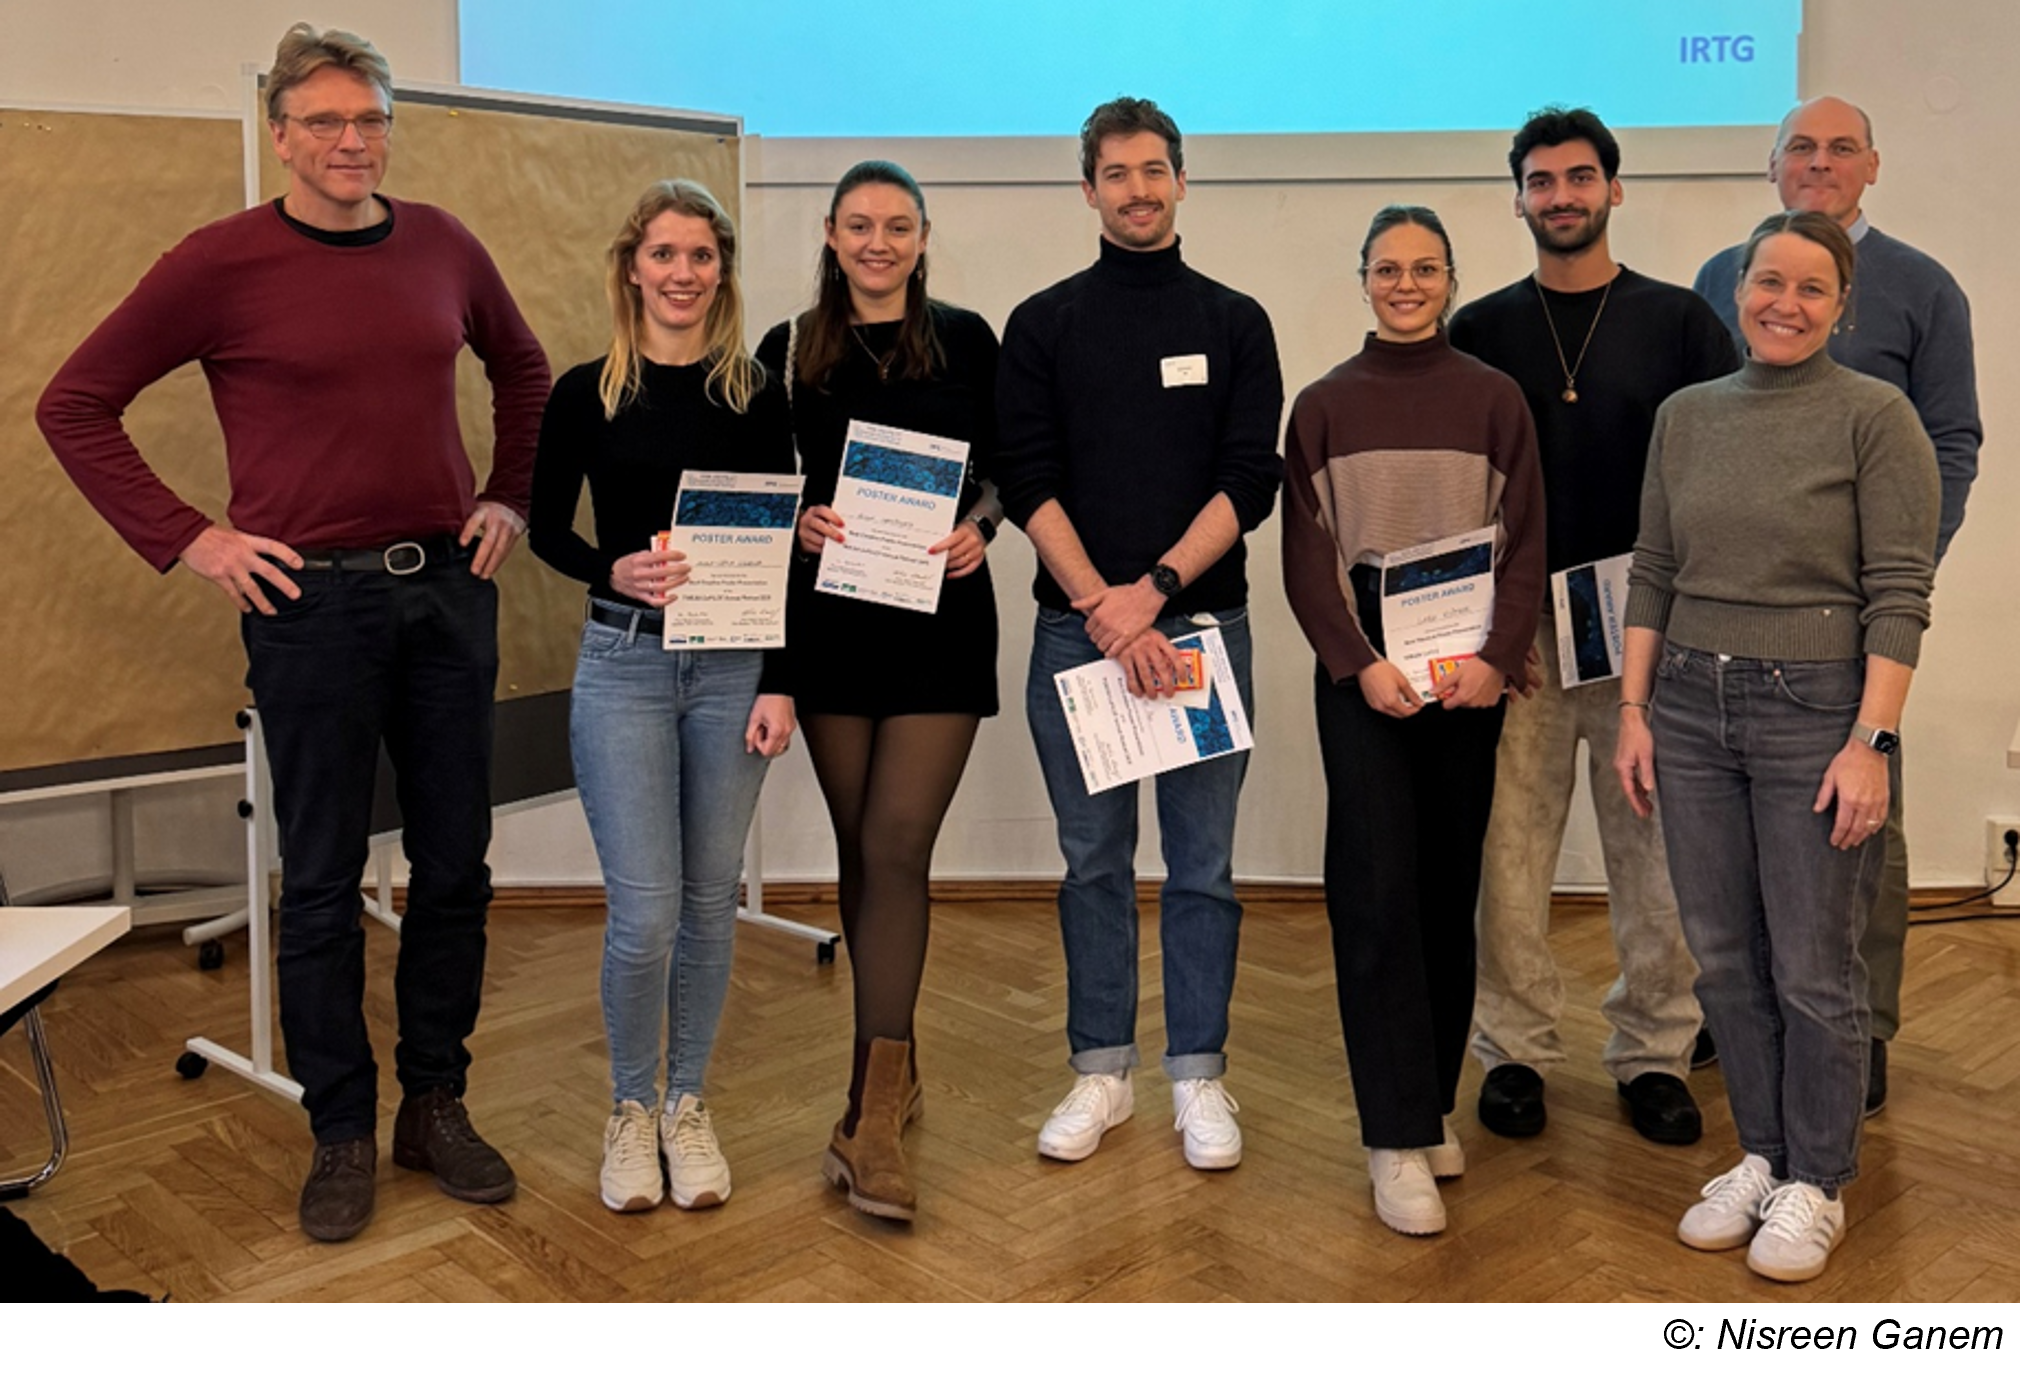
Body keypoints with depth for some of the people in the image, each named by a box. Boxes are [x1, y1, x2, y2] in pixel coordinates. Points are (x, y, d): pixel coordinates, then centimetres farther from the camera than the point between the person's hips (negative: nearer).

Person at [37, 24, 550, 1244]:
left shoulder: (442, 246, 6)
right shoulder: (222, 265, -5)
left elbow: (523, 368, 23)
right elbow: (75, 406, -1)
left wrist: (511, 498, 12)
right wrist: (186, 540, -6)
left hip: (449, 587, 4)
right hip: (312, 598, -4)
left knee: (456, 863, 9)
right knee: (325, 881, 5)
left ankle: (438, 1108, 25)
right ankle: (342, 1135, 20)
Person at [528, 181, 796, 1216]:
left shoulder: (755, 395, 4)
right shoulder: (586, 393, 0)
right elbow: (546, 529, 8)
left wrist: (780, 684, -3)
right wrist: (616, 571, -13)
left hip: (732, 667, 2)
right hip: (624, 664, -2)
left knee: (710, 900, 9)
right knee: (643, 913, -5)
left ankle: (687, 1105, 27)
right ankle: (630, 1108, 20)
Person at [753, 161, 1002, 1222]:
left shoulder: (966, 340, 5)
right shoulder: (788, 351, 7)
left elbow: (1005, 469, 7)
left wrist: (977, 527, -13)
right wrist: (800, 521, -12)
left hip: (942, 622, -2)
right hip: (831, 621, 2)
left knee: (897, 848, -9)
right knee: (860, 848, 10)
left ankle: (871, 1116, -6)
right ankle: (893, 1066, 27)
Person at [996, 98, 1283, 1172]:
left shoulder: (1235, 322, 7)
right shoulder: (1043, 325, 7)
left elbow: (1251, 480, -1)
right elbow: (1027, 481, -2)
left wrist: (1153, 588, -13)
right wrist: (1103, 608, -13)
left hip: (1203, 620, 0)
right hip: (1075, 626, 0)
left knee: (1202, 864, 5)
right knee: (1093, 861, 8)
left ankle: (1197, 1074, 17)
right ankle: (1102, 1072, 20)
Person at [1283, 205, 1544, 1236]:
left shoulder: (1493, 399, 6)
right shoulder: (1323, 406, 6)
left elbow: (1525, 544, 2)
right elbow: (1306, 558, 1)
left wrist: (1497, 658, -12)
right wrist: (1360, 663, -12)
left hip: (1469, 674, 1)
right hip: (1361, 673, -1)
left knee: (1449, 888, 7)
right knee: (1379, 889, -6)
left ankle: (1434, 1104, 22)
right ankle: (1397, 1139, 0)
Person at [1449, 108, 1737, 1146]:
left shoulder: (1678, 321, 6)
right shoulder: (1480, 332, 8)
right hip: (1514, 626, 0)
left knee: (1656, 849, 5)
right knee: (1510, 848, 2)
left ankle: (1653, 1052, 20)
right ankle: (1515, 1048, 16)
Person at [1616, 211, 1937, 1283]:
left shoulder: (1874, 415, -5)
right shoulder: (1684, 417, 9)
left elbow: (1900, 594, -9)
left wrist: (1871, 742, -15)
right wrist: (1634, 713, 6)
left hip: (1814, 710, -4)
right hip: (1690, 706, 5)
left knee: (1814, 970, 4)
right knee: (1724, 956, 11)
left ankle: (1816, 1185, 22)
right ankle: (1760, 1157, 28)